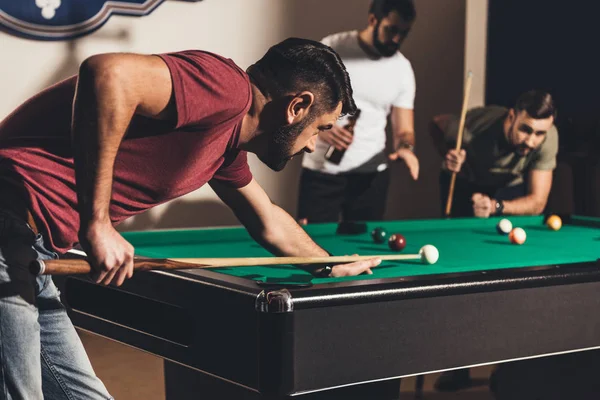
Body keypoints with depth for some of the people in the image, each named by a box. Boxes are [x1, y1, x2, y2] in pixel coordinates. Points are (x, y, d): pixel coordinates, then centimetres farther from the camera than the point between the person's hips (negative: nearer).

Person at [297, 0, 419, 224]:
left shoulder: (402, 69, 3)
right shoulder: (331, 49, -5)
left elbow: (403, 128, 5)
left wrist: (405, 147, -18)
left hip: (370, 174, 2)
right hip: (320, 172, -2)